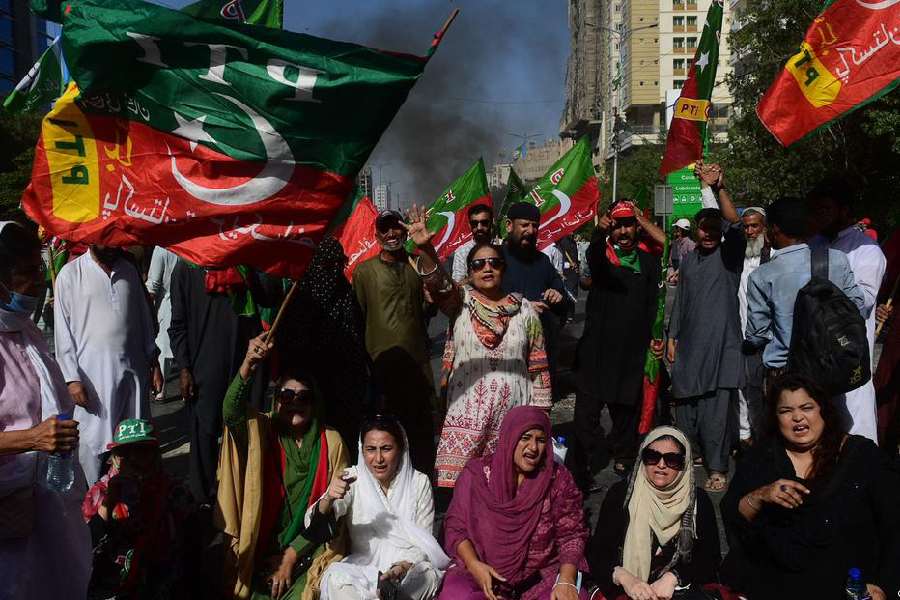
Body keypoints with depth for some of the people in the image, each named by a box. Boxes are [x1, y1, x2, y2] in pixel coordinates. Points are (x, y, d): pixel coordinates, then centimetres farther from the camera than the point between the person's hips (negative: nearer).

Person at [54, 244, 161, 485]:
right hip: (94, 375, -4)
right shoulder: (70, 274, -4)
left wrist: (153, 363, 13)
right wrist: (72, 378, -9)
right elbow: (62, 331, -5)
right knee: (95, 443, 0)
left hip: (134, 370, 4)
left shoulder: (129, 271, 9)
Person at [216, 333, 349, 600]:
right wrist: (249, 365, -39)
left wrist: (291, 556, -7)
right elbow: (232, 412, -22)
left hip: (313, 548, -1)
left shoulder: (331, 443, -3)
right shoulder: (262, 432, -1)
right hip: (265, 547, 1)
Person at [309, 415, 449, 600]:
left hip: (412, 565, 0)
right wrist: (328, 499, -36)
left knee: (427, 575, -33)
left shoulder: (419, 482, -1)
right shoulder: (352, 478, -1)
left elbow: (423, 541, 0)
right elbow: (314, 525, -13)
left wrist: (404, 566, -22)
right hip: (363, 565, 0)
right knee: (337, 577, -32)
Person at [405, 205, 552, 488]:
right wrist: (426, 250, -39)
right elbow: (437, 286, -21)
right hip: (467, 414, -1)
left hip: (513, 414, 2)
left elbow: (538, 366, 10)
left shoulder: (524, 310, 7)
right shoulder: (461, 302, 2)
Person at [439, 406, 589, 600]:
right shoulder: (477, 474, -4)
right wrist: (474, 565, -17)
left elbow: (571, 534, -1)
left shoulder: (558, 479, -2)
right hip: (482, 568, 0)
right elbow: (456, 527, 0)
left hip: (542, 572, 1)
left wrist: (566, 580, -17)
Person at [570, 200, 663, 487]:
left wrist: (653, 337, 5)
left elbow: (651, 305, 18)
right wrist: (601, 232, -48)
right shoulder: (602, 255, 0)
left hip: (632, 350, 4)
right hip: (596, 347, -3)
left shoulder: (648, 262, 11)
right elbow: (593, 257, -27)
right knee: (588, 408, -4)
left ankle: (624, 458, 29)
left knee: (627, 408, 13)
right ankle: (578, 470, 0)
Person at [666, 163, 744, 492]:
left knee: (718, 409, -5)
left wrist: (719, 187, -33)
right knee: (685, 406, 11)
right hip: (689, 345, 5)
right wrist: (672, 336, 14)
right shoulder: (688, 260, 15)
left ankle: (718, 469, 4)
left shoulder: (729, 255, -1)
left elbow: (734, 223, -21)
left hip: (720, 344, -5)